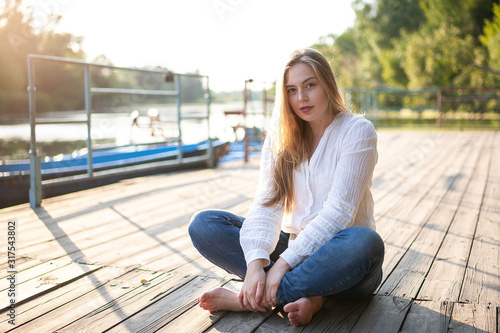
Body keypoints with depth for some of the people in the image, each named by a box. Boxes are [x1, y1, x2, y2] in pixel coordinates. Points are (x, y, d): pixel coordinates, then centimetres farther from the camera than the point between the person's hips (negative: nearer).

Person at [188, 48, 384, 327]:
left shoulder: (357, 131, -8)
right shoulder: (279, 137, 6)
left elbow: (337, 212, -18)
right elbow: (267, 204, -6)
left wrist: (284, 262, -27)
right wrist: (256, 263, -25)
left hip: (339, 260, -4)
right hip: (293, 247, 4)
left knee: (365, 242, -39)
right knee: (204, 224, -12)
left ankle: (248, 300, -27)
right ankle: (303, 294, -25)